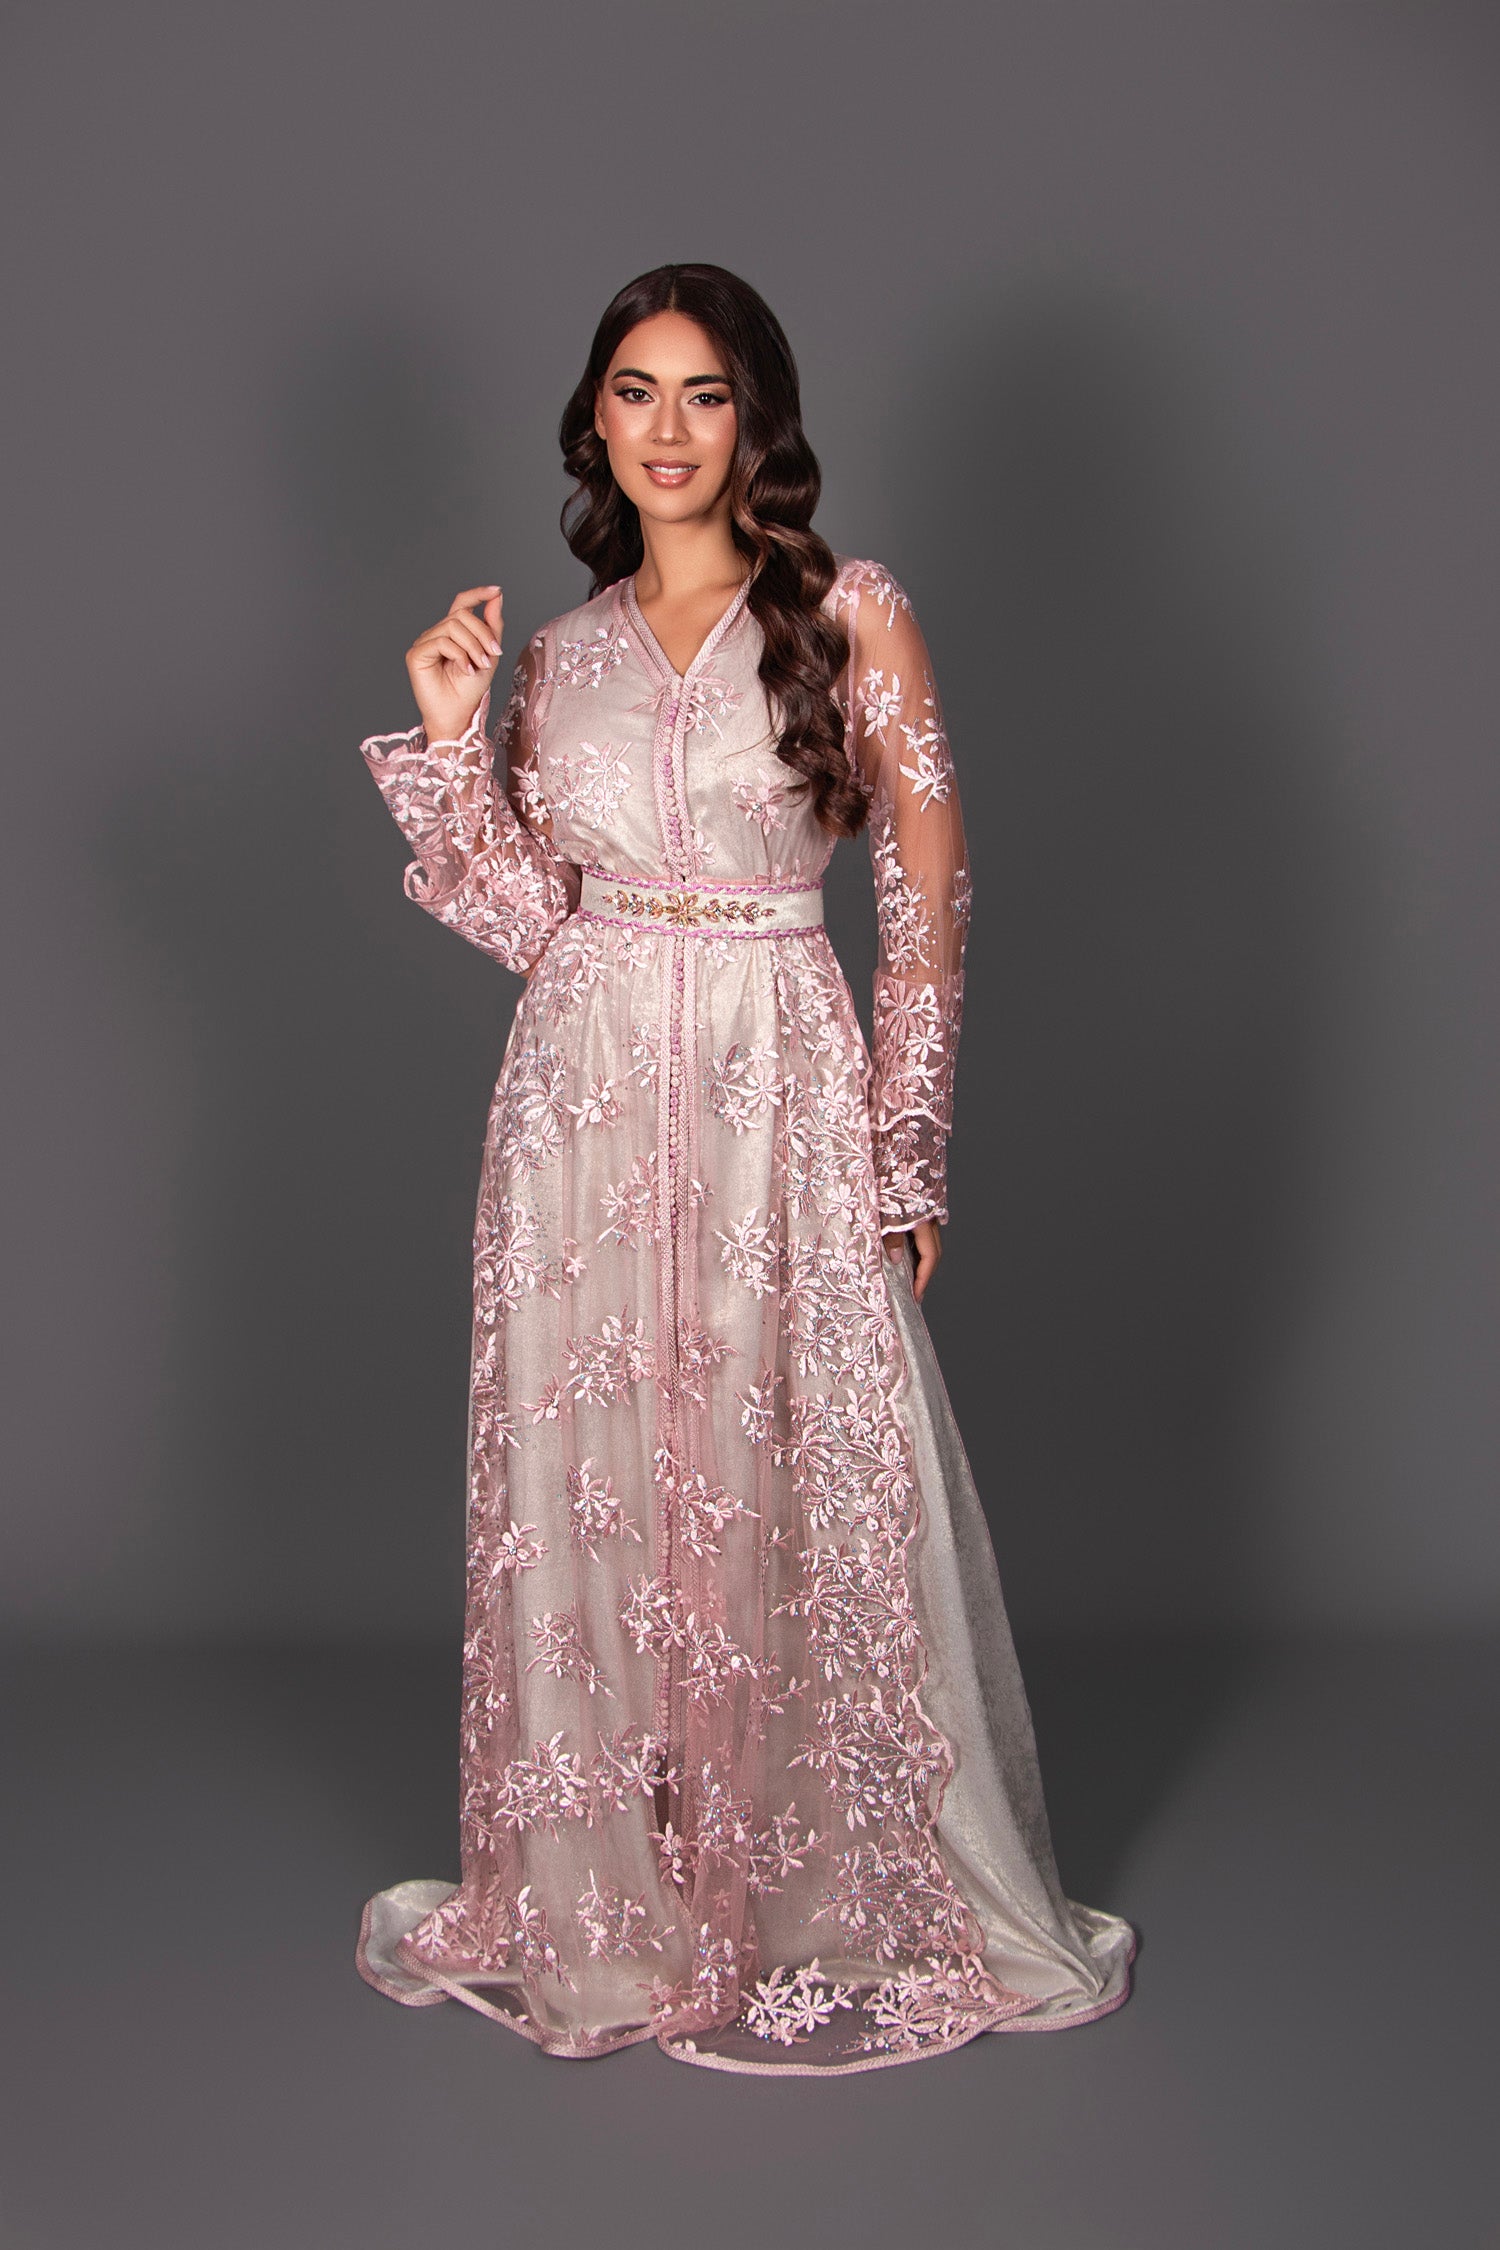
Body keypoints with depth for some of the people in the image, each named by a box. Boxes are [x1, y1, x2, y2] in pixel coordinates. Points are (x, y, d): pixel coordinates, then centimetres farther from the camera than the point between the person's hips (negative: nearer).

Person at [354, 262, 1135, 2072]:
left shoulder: (850, 617, 0)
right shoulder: (559, 652, 11)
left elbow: (928, 899, -1)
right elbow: (521, 913, 7)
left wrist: (908, 1155, -5)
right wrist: (448, 734, -3)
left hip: (780, 1103, -3)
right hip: (585, 1096, 4)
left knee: (792, 1497, 2)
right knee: (586, 1490, 8)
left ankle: (830, 1903, 22)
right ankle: (600, 1900, 27)